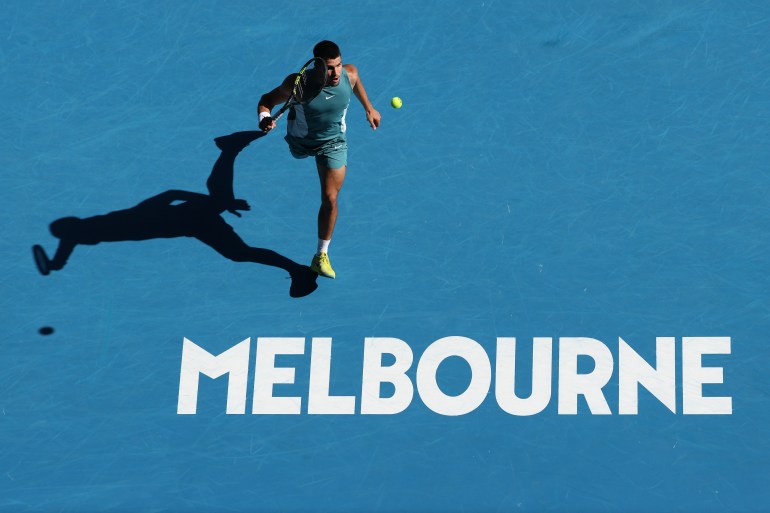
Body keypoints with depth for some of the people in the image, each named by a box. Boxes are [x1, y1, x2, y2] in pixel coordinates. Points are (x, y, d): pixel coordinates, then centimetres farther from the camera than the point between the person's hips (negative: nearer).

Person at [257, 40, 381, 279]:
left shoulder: (350, 74, -29)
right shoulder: (298, 84, -39)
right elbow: (267, 100, -25)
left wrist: (368, 107, 9)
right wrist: (265, 118, -46)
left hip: (332, 142, 0)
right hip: (300, 141, 0)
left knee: (330, 199, -7)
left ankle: (321, 256, 8)